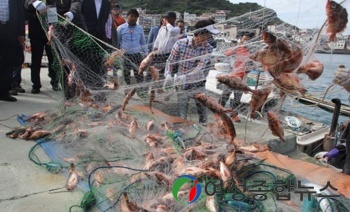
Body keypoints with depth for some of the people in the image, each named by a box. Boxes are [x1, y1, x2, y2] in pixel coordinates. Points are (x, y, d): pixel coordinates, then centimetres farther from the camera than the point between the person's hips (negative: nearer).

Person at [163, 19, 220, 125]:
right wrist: (168, 74, -20)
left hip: (198, 85, 0)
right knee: (182, 116, 11)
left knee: (203, 112, 9)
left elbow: (201, 67, -23)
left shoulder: (208, 49, -11)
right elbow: (170, 61, -2)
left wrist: (186, 76, -39)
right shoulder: (181, 43, -11)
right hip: (182, 86, 0)